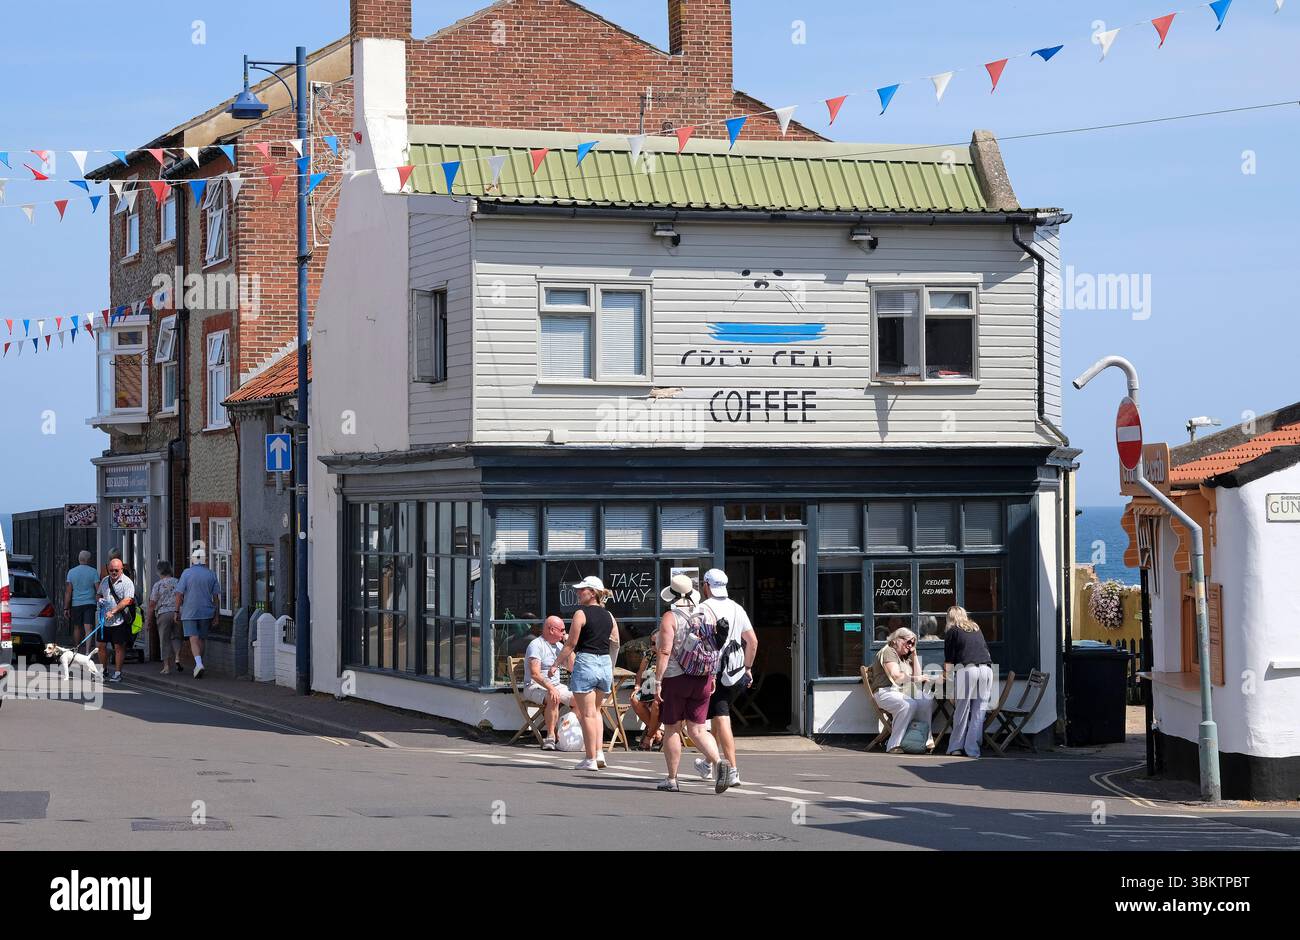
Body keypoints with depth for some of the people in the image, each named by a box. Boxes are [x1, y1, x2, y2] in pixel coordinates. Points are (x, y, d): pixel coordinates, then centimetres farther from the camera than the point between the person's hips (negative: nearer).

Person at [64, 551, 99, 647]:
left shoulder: (71, 572, 3)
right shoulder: (93, 572, -2)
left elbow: (68, 592, 2)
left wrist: (66, 608, 4)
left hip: (76, 604, 2)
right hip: (90, 603, -2)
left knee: (77, 628, 16)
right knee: (88, 629, -9)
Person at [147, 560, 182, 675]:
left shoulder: (157, 585, -2)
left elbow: (152, 604, -3)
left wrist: (148, 619, 2)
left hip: (163, 613, -2)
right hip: (176, 613, 2)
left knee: (164, 640, 4)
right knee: (176, 637, 16)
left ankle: (166, 666, 5)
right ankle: (177, 658, -5)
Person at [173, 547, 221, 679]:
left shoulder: (187, 573, -6)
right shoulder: (211, 575, 2)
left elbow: (179, 594, -8)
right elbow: (216, 597, 2)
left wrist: (177, 611, 1)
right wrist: (216, 616, 8)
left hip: (189, 612, -3)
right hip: (206, 612, 3)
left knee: (194, 639, -7)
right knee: (201, 639, 15)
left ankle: (199, 664, -26)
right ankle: (198, 666, 22)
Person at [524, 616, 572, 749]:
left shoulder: (559, 646, 16)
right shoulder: (536, 645, -11)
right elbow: (535, 674, -22)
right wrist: (550, 688, -35)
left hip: (556, 685, 7)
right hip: (536, 687, -7)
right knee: (553, 698, -38)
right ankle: (550, 737, -33)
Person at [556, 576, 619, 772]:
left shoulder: (581, 613, -9)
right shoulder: (609, 616, 9)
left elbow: (571, 644, -9)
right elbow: (616, 644, 11)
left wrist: (557, 663, -1)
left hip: (585, 662, -6)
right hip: (605, 664, 6)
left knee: (587, 713, 0)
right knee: (596, 710, 21)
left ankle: (590, 759, 1)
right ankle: (599, 752, 11)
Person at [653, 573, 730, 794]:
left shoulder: (670, 618, -11)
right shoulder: (706, 614, 5)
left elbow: (664, 652, -17)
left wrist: (657, 682, -14)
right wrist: (713, 677, 17)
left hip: (675, 678, -4)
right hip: (702, 679, 4)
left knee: (672, 729, 8)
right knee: (697, 729, 6)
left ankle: (671, 779, 14)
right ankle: (719, 762, -19)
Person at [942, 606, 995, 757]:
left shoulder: (952, 632, 11)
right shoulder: (976, 629, 24)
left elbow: (949, 660, 8)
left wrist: (947, 677, 17)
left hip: (966, 669, -4)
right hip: (986, 669, 4)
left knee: (962, 711, 2)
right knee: (979, 711, 3)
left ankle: (956, 747, 5)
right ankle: (972, 749, 1)